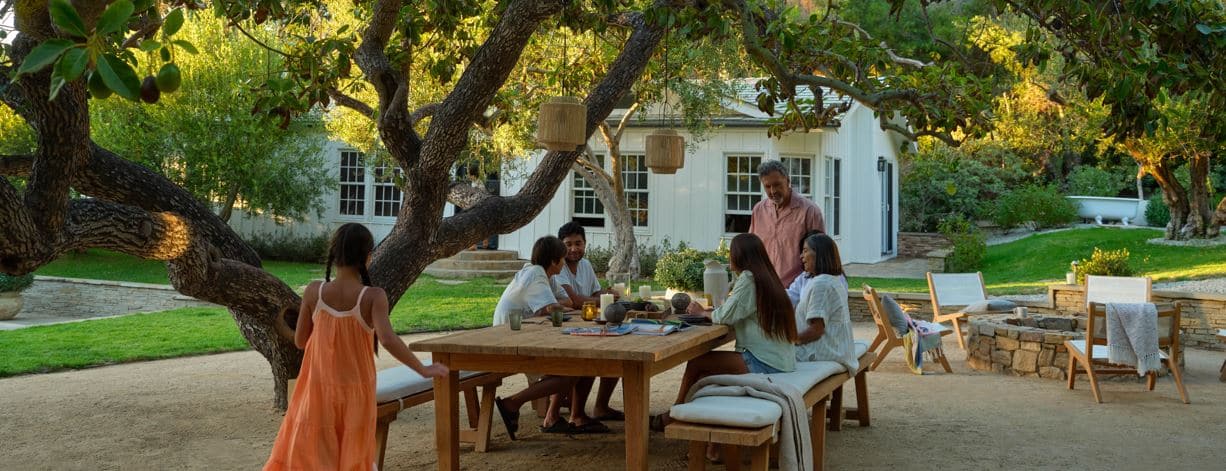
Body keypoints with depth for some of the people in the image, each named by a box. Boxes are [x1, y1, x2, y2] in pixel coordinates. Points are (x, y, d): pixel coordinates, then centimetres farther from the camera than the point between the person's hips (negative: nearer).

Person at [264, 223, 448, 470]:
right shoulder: (373, 296, -16)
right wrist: (423, 369, -18)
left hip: (319, 389, 2)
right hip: (355, 392, -1)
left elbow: (300, 341, -1)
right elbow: (388, 340, -28)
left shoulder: (314, 291, -9)